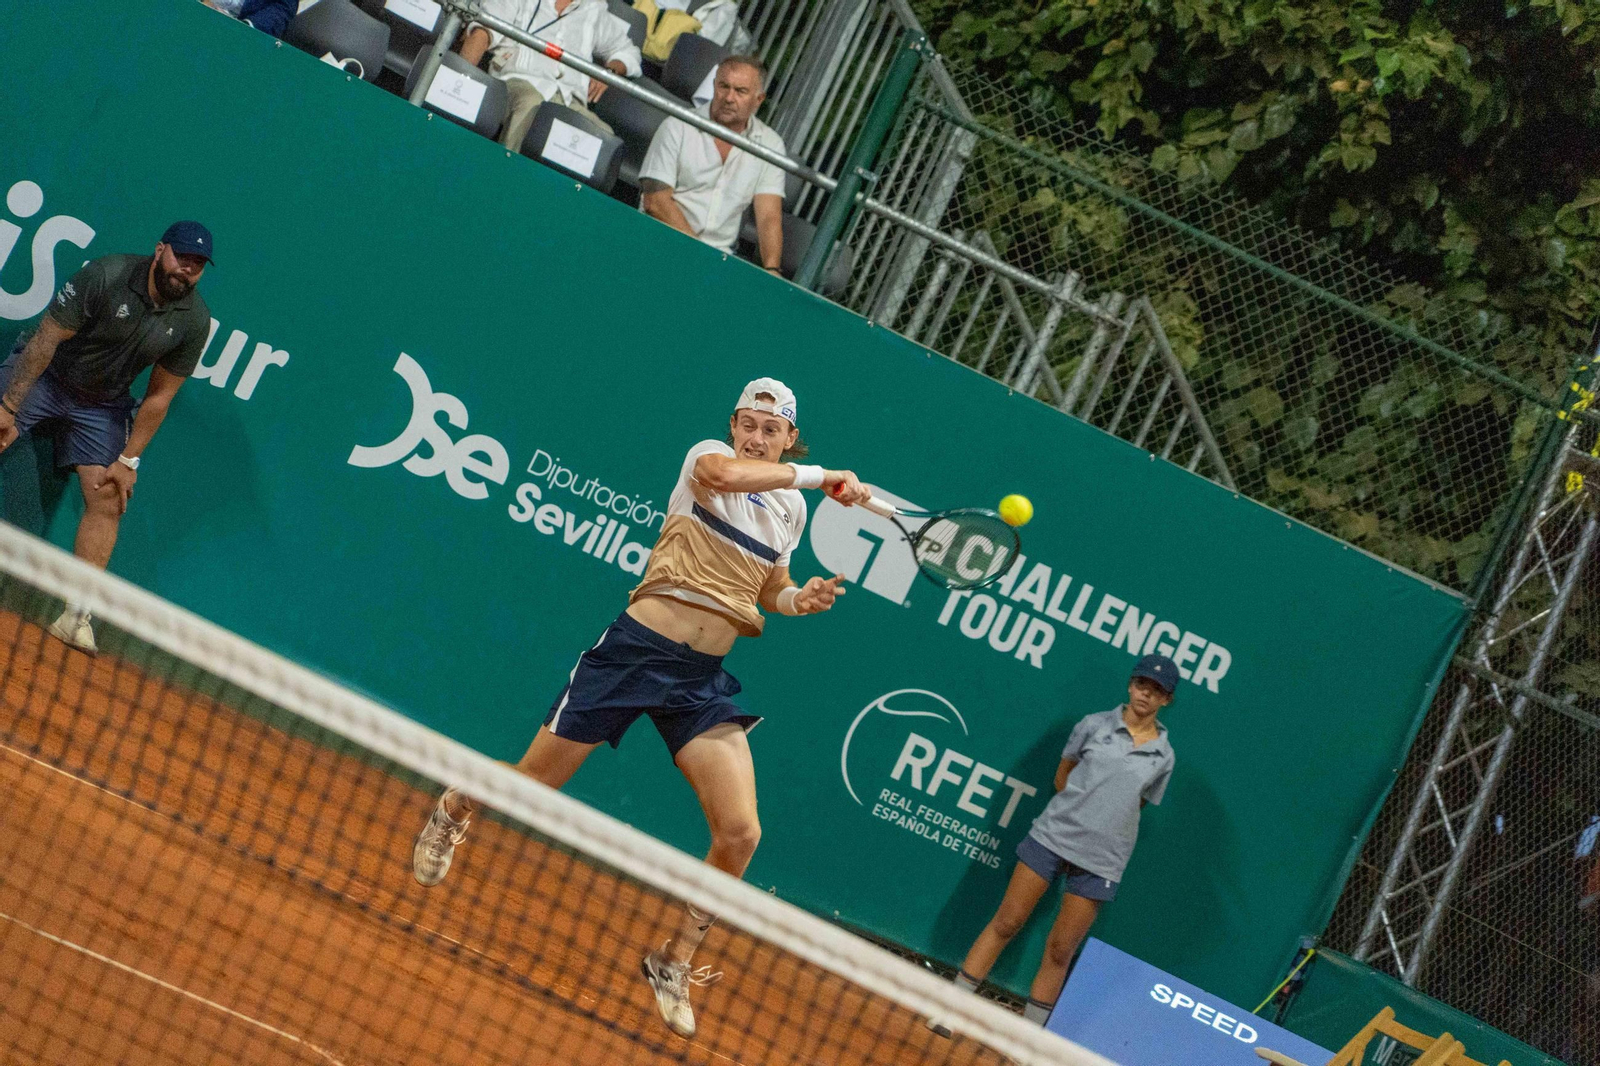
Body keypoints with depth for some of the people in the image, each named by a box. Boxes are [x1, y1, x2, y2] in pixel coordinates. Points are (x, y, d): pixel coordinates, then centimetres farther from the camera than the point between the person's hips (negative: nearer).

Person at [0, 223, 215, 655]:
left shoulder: (194, 320, -12)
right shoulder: (106, 276, -22)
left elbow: (159, 396, -5)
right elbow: (46, 338, -20)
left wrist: (128, 460, -7)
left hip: (102, 407, 3)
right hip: (42, 377, -3)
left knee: (108, 501, -9)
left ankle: (76, 615, -8)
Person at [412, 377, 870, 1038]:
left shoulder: (792, 509, 13)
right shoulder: (708, 456, -4)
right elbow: (726, 473, -31)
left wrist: (801, 600, 6)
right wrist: (820, 475, -24)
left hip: (703, 680, 5)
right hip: (637, 648, -4)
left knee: (740, 835, -10)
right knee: (530, 785, 7)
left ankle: (673, 963, 13)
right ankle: (454, 808, 44)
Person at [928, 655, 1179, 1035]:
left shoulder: (1163, 756, 2)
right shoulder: (1095, 726, 1)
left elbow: (1136, 804, 14)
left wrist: (1102, 826, 4)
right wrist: (1080, 812, 1)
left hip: (1100, 862, 1)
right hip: (1052, 835, -1)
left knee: (1060, 950, 3)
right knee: (1006, 923, 0)